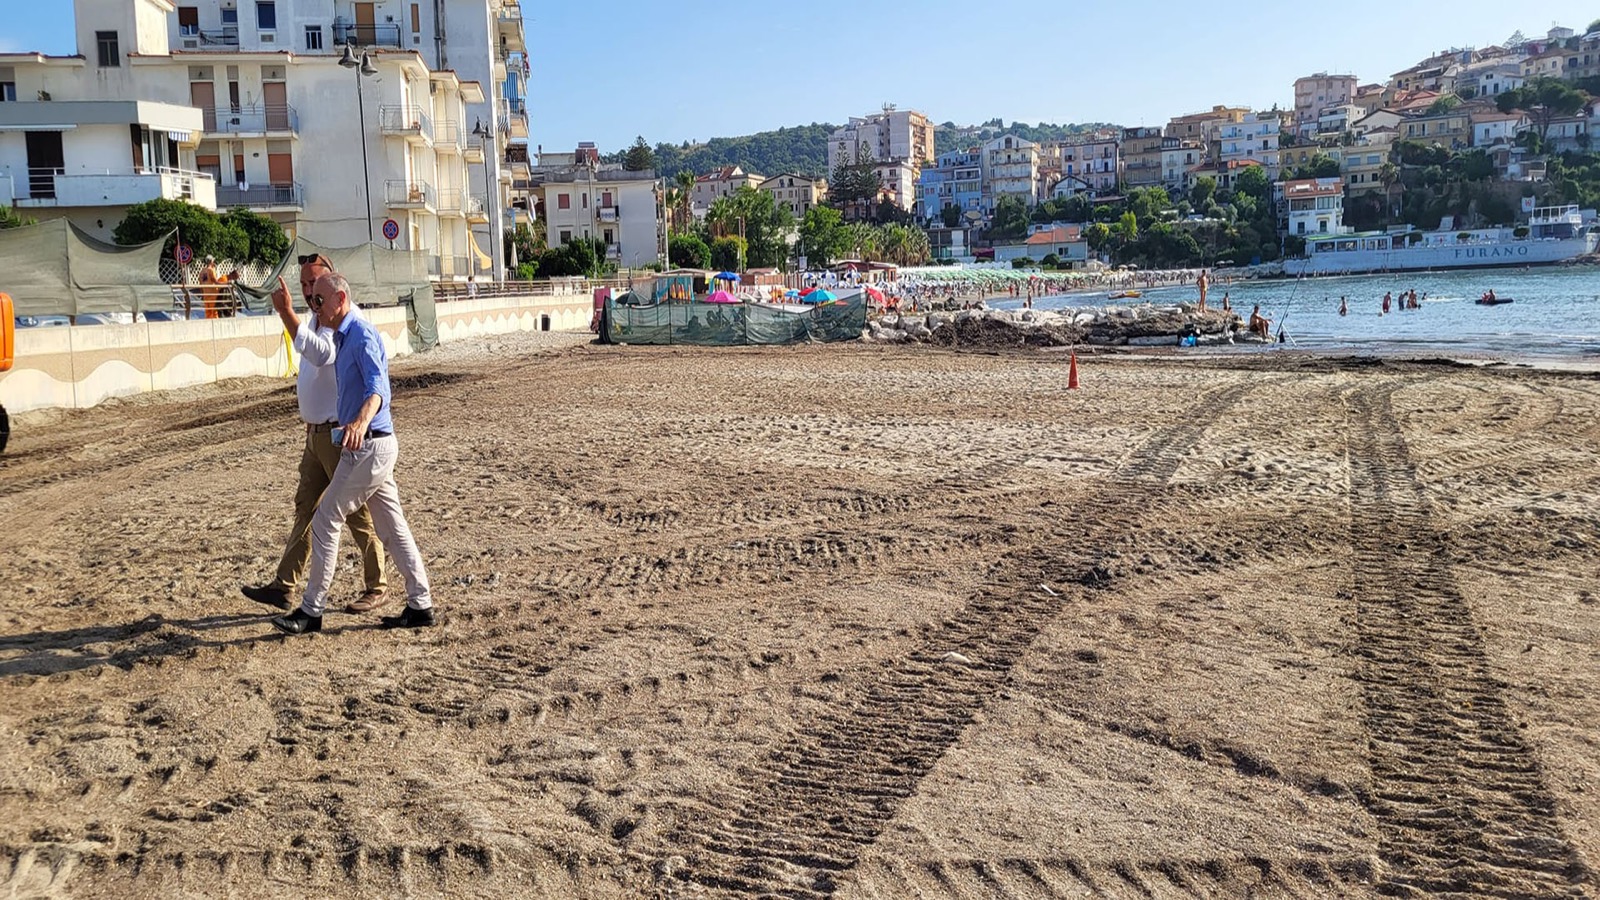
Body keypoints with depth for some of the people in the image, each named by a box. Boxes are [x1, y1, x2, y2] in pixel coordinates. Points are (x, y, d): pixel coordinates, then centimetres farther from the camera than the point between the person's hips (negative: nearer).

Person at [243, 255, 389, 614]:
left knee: (358, 514, 1)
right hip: (316, 433, 9)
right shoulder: (314, 321, 14)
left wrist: (287, 313, -39)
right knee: (304, 508, 12)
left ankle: (376, 587, 13)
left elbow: (321, 354, -36)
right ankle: (283, 586, 18)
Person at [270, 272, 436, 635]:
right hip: (370, 446, 10)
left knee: (325, 522, -4)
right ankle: (420, 605, 14)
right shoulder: (344, 337, 18)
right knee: (392, 526, 10)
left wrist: (361, 422, -49)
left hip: (369, 446, -10)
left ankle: (312, 611, 5)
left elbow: (378, 387, -31)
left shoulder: (362, 335, -14)